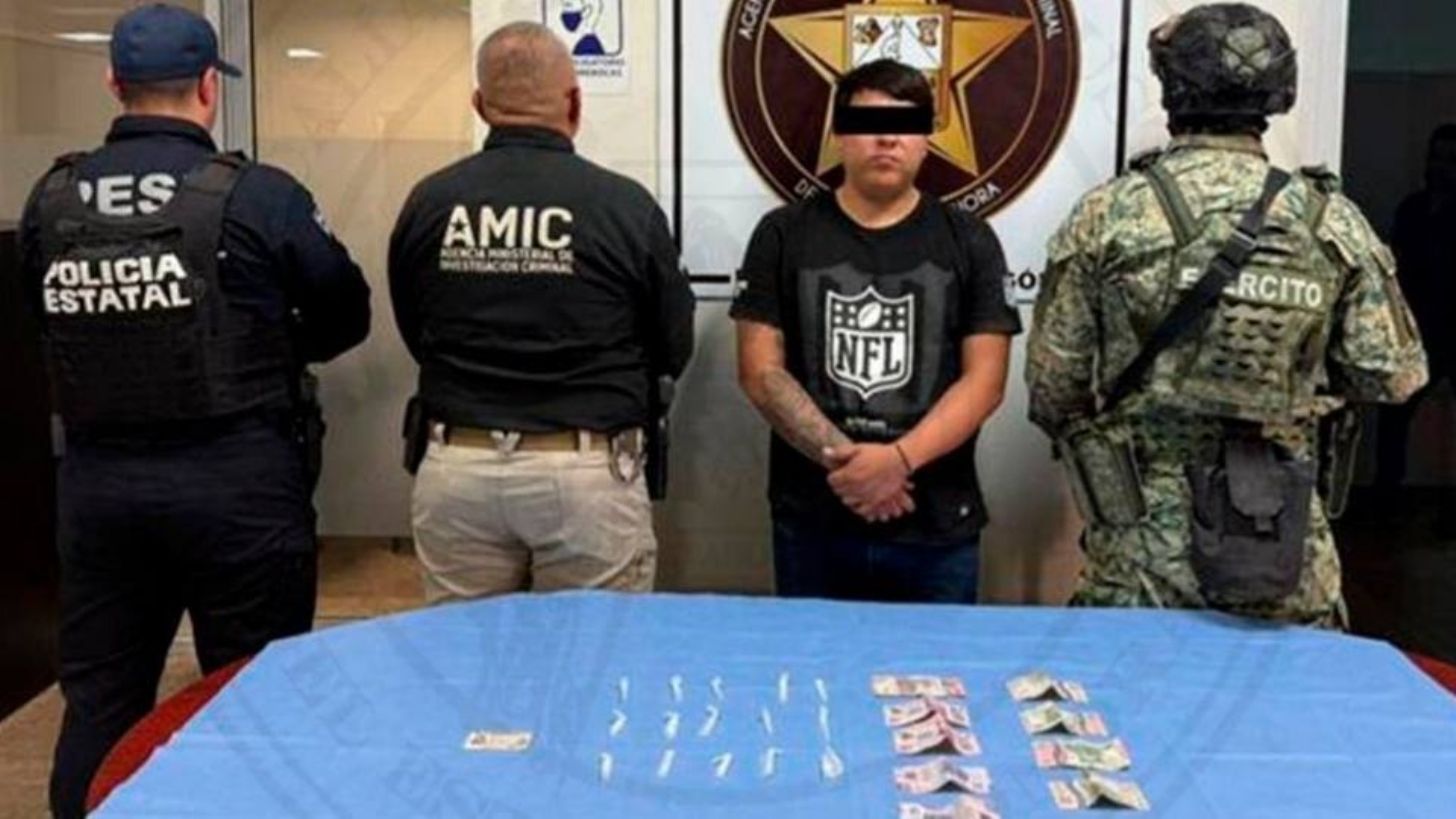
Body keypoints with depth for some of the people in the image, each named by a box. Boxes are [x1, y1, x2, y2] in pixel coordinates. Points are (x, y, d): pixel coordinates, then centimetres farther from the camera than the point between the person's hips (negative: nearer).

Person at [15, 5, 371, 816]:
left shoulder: (50, 202, 1)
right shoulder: (256, 196, -11)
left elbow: (53, 318, 14)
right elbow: (347, 316, 0)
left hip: (97, 479, 4)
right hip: (236, 479, -4)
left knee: (100, 699, 15)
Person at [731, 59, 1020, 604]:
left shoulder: (969, 242, 3)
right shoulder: (783, 235, 3)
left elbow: (984, 380, -4)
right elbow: (760, 371, -3)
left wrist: (899, 458, -18)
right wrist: (841, 458, -15)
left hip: (936, 526, 0)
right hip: (812, 521, 0)